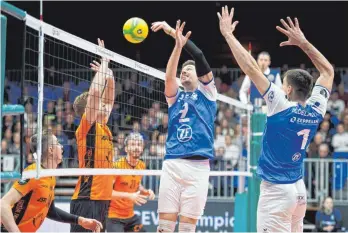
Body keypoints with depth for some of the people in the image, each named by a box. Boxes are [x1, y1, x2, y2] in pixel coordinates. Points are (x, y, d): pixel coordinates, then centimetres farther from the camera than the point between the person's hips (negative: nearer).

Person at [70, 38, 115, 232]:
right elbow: (94, 92, -14)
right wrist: (103, 64, -6)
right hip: (87, 199, -9)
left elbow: (109, 98, 25)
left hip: (103, 198, 9)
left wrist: (108, 73, 12)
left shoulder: (103, 127, 15)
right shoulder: (86, 127, -6)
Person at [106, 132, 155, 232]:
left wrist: (146, 191, -1)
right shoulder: (117, 166, -18)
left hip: (130, 216, 7)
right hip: (114, 217, -7)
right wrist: (129, 196, -30)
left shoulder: (142, 166, 3)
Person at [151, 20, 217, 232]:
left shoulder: (207, 92, 11)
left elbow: (200, 58, -3)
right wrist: (178, 44, -20)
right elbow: (169, 76, -4)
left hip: (198, 167, -2)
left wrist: (175, 32, -11)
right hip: (172, 165, 2)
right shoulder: (175, 96, 18)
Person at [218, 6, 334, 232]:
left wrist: (228, 34, -9)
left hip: (276, 190, -7)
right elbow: (328, 71, 16)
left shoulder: (282, 106, -15)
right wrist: (303, 42, 17)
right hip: (299, 189, 7)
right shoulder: (316, 110, 0)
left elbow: (251, 68, -15)